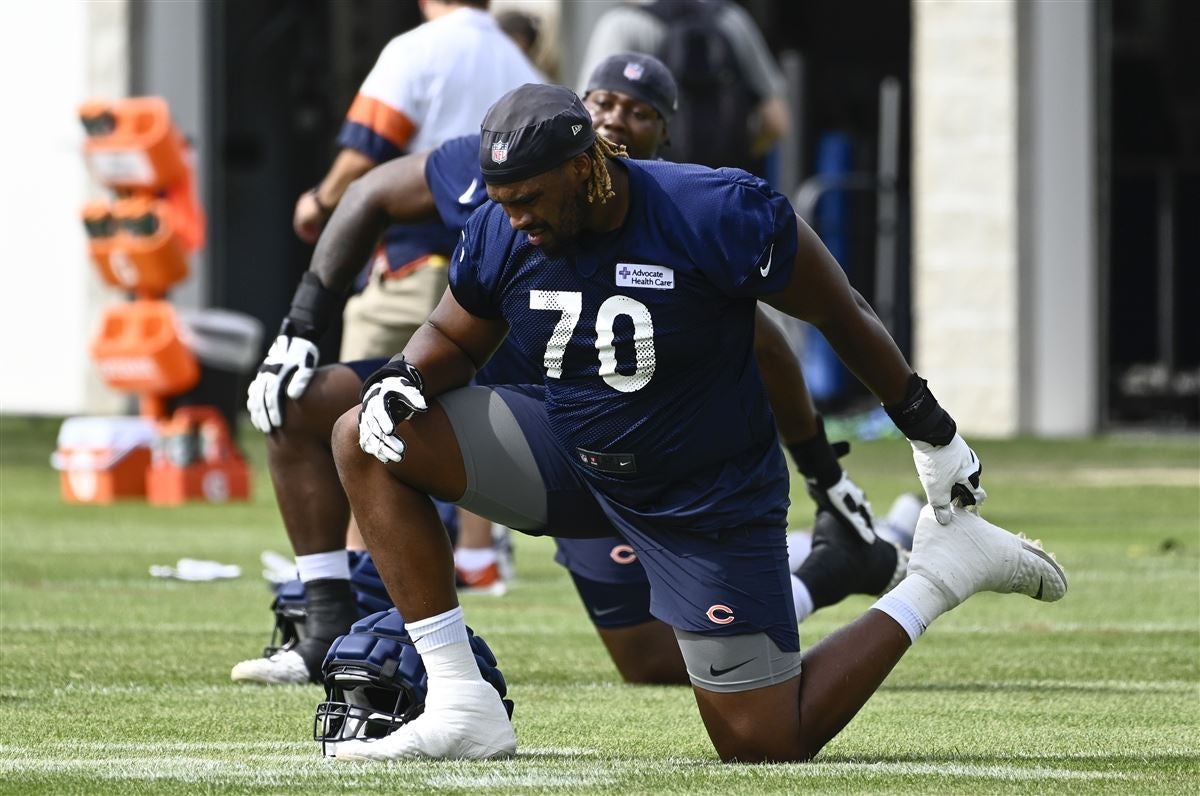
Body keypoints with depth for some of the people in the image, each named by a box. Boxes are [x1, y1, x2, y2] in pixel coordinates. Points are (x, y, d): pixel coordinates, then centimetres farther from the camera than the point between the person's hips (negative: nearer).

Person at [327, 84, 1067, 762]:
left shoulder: (717, 218, -28)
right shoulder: (501, 234, -13)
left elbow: (842, 314, -13)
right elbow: (455, 340, 8)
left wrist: (931, 433, -1)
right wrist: (403, 382, -17)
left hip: (710, 501, -5)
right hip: (570, 455, 5)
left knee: (768, 747, -5)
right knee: (368, 442, -10)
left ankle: (944, 574, 15)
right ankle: (464, 709, -11)